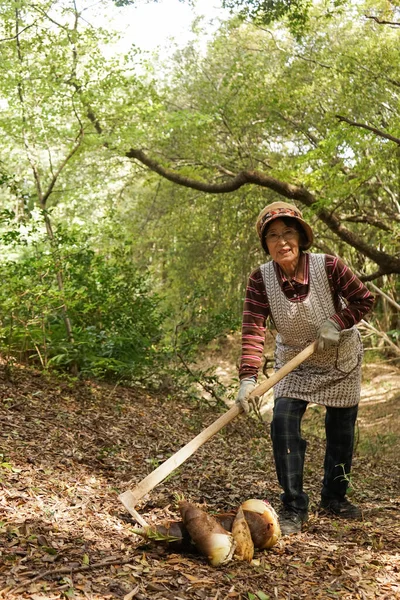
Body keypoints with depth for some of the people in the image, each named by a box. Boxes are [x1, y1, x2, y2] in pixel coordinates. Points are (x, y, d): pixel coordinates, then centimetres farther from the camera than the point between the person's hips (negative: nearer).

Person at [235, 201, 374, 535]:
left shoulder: (328, 266, -23)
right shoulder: (261, 279, -19)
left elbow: (363, 299, -11)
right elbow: (253, 329, -27)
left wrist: (338, 322, -27)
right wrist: (248, 378, -37)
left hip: (342, 360, 0)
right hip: (294, 363, 0)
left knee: (341, 431, 9)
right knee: (284, 423, -16)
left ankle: (334, 497, 32)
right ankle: (294, 508, -5)